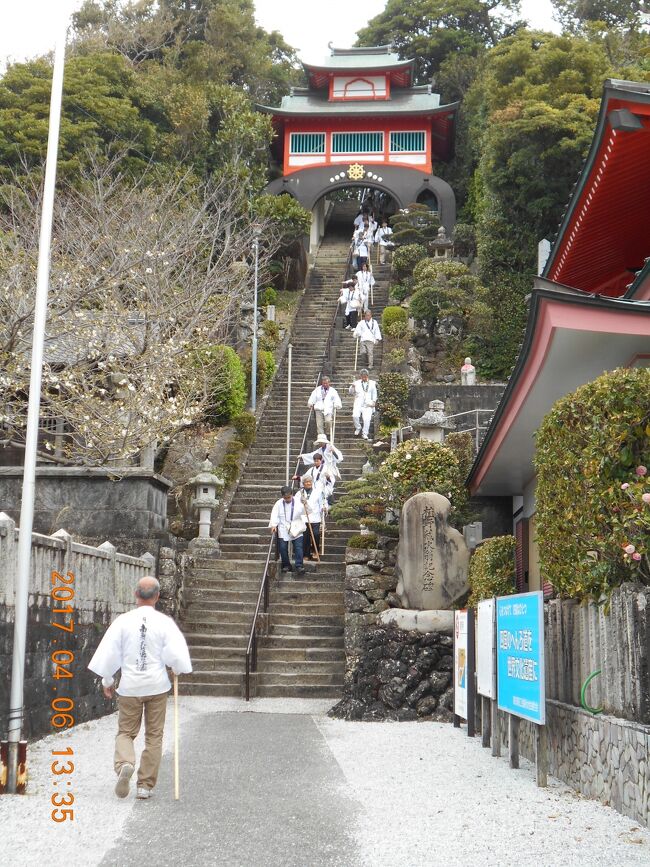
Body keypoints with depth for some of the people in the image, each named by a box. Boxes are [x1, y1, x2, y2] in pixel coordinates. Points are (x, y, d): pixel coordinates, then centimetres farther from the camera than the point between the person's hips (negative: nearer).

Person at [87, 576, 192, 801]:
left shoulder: (123, 620, -7)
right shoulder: (165, 622, -8)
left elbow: (108, 652, -3)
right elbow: (177, 655, -10)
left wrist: (107, 681, 12)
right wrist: (177, 670, 13)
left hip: (130, 685, 0)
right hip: (157, 685, 0)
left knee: (125, 731, 12)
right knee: (154, 735, 11)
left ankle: (124, 764, -16)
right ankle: (145, 784, 12)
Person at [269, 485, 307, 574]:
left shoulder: (298, 502, -5)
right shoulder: (279, 503, -2)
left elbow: (305, 512, 2)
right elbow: (274, 514, -6)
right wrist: (273, 525, -17)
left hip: (296, 529, -1)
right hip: (283, 529, 1)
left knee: (298, 547, -7)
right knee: (283, 548, 1)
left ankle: (299, 566, -5)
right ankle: (286, 565, 14)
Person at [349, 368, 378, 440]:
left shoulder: (372, 383, 13)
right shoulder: (357, 383, 14)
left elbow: (374, 394, 18)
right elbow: (351, 392, 14)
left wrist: (374, 401, 4)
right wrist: (352, 386, -6)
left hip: (368, 405, 0)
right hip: (358, 404, 1)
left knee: (367, 418, -19)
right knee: (355, 416, -23)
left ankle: (365, 434, -7)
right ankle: (358, 428, 3)